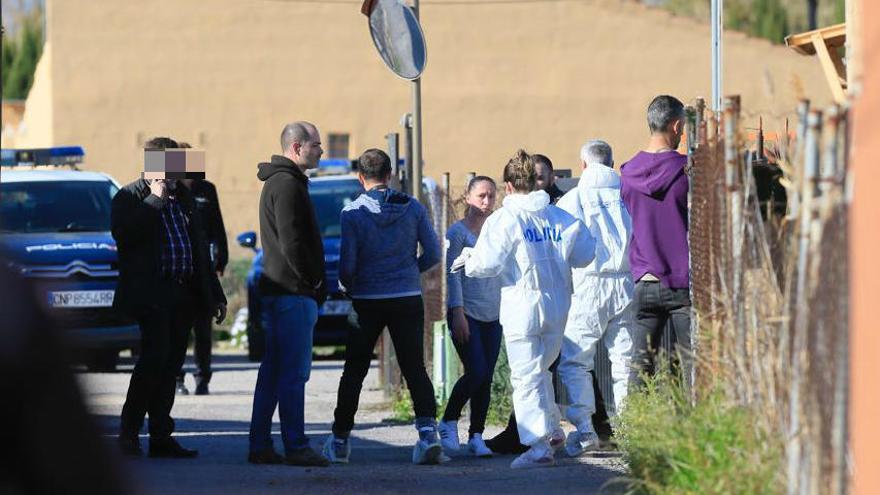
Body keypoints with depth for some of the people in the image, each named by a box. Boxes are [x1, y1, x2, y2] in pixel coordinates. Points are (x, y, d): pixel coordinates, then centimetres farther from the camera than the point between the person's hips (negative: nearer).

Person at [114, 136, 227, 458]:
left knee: (170, 365, 6)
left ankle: (161, 437, 8)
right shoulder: (130, 198, 1)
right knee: (155, 357, -16)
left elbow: (200, 249, 26)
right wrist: (156, 200, -15)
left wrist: (215, 295, 24)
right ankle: (128, 433, -10)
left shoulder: (183, 198, 21)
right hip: (151, 295, -7)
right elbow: (123, 234, -19)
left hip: (184, 295, 7)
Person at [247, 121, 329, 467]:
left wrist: (315, 283, 18)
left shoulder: (277, 182, 21)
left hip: (274, 291, 11)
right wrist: (313, 282, -13)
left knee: (272, 371, 10)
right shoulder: (287, 184, -12)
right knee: (294, 372, -9)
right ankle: (296, 447, -9)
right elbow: (291, 242, -20)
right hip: (293, 292, -11)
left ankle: (260, 445, 12)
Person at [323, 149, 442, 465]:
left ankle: (340, 440, 15)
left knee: (354, 371, 10)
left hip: (367, 301, -1)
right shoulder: (413, 208, 0)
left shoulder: (353, 212, -8)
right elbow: (433, 253, 1)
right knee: (415, 369, 1)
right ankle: (428, 431, -19)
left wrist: (345, 286, 11)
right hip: (408, 300, 1)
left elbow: (347, 264, -10)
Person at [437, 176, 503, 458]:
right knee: (476, 372, -15)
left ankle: (476, 436, 7)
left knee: (486, 378, 1)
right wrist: (458, 313, -12)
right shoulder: (458, 231, -2)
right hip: (466, 313, -5)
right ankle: (448, 423, 5)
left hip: (493, 316, 5)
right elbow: (453, 273, -5)